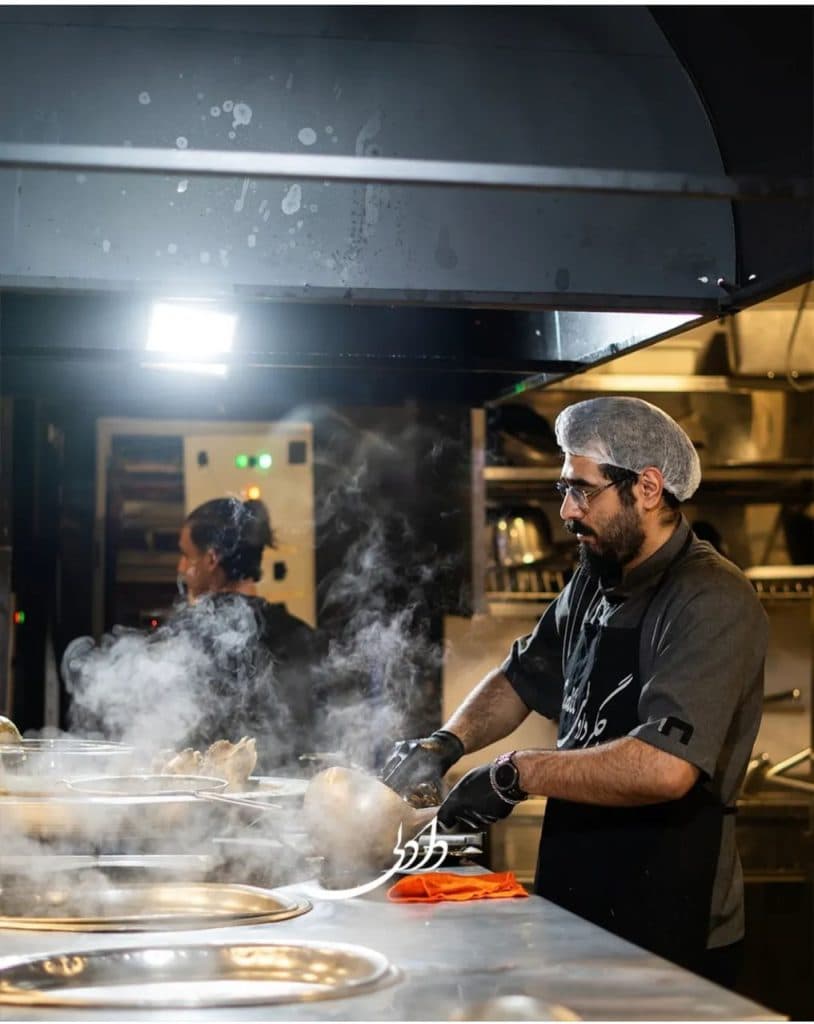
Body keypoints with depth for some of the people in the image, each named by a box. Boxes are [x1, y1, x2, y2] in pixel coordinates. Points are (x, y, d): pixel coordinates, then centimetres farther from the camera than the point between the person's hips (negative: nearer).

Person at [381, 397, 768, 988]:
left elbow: (665, 767, -31)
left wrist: (516, 774, -22)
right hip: (579, 915, 8)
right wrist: (446, 745, 2)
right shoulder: (594, 582, 7)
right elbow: (524, 677, 20)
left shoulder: (711, 602, -20)